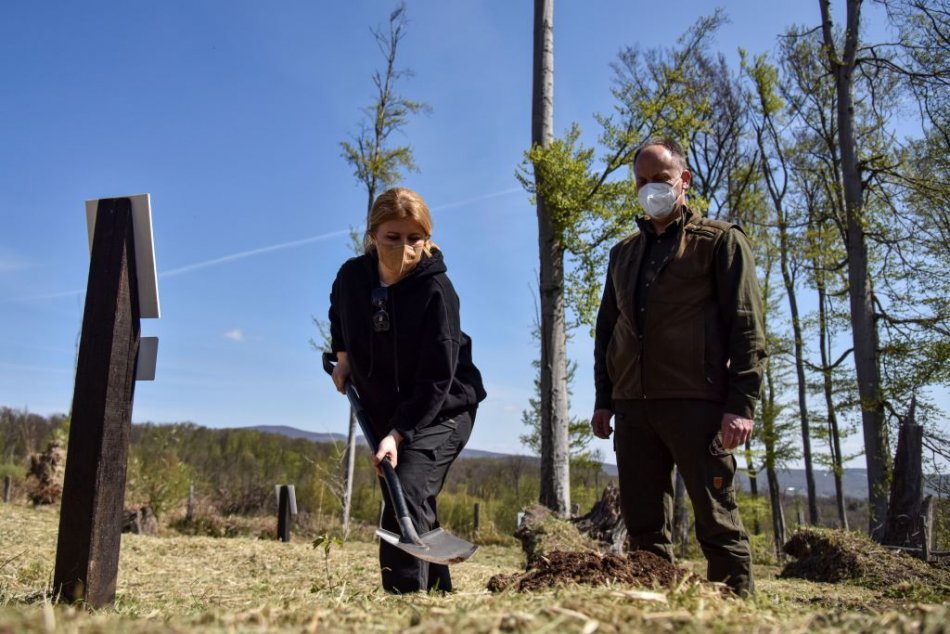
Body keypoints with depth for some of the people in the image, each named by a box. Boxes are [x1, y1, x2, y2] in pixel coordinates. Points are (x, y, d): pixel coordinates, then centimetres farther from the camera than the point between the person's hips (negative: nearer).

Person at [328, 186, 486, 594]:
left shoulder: (436, 290, -24)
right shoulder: (352, 277, -9)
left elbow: (436, 380, -26)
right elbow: (339, 315, 19)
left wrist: (398, 434, -30)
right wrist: (343, 355, 6)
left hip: (440, 411, -5)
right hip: (381, 411, 6)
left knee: (408, 496, -22)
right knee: (415, 512, 11)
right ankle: (438, 592, 25)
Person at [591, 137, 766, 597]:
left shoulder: (719, 240, 6)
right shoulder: (624, 252, 21)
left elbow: (746, 327, -2)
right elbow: (606, 328, 22)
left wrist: (741, 403, -11)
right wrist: (603, 399, 14)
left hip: (696, 403, -5)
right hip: (632, 406, 5)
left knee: (717, 522, -2)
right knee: (642, 526, 7)